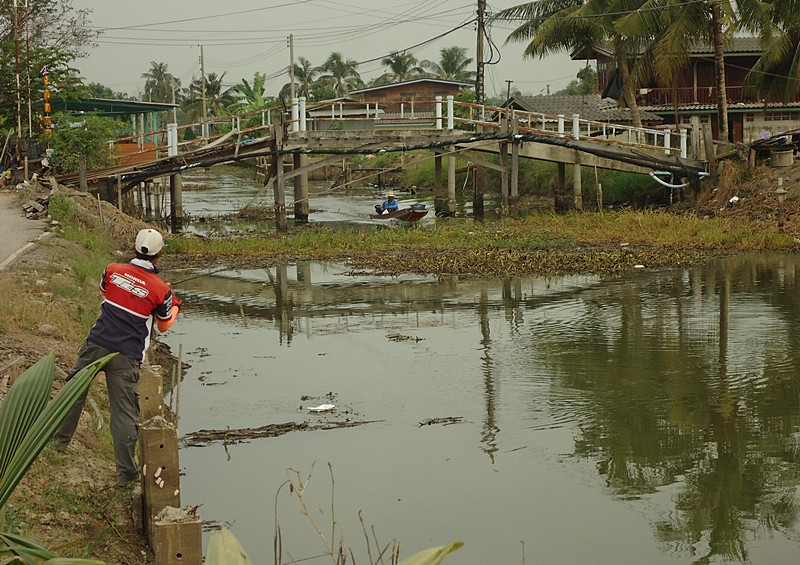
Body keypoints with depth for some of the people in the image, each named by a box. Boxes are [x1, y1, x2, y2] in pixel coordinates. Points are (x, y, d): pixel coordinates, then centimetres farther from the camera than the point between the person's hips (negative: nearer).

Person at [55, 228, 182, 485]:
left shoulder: (113, 270, -2)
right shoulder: (161, 290, -8)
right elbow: (163, 326, 8)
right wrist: (175, 308, 28)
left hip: (96, 344, 2)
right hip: (126, 357, -2)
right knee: (124, 411, 1)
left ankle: (60, 439, 36)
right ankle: (126, 472, 5)